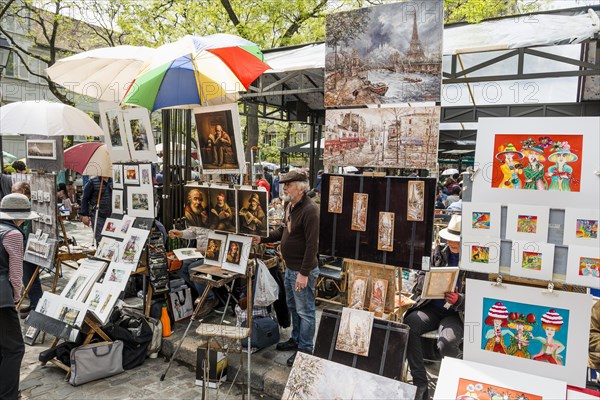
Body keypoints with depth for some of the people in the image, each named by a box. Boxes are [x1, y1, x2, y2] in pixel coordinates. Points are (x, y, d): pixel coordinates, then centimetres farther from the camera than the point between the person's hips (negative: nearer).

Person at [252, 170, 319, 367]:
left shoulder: (309, 210, -23)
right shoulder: (291, 206, 8)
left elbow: (312, 244, -25)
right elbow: (283, 230, 19)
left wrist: (304, 273, -25)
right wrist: (262, 239, 8)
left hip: (303, 270, -10)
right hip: (290, 267, 10)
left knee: (305, 311, 4)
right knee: (293, 306, 23)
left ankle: (305, 349, 18)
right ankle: (296, 339, 40)